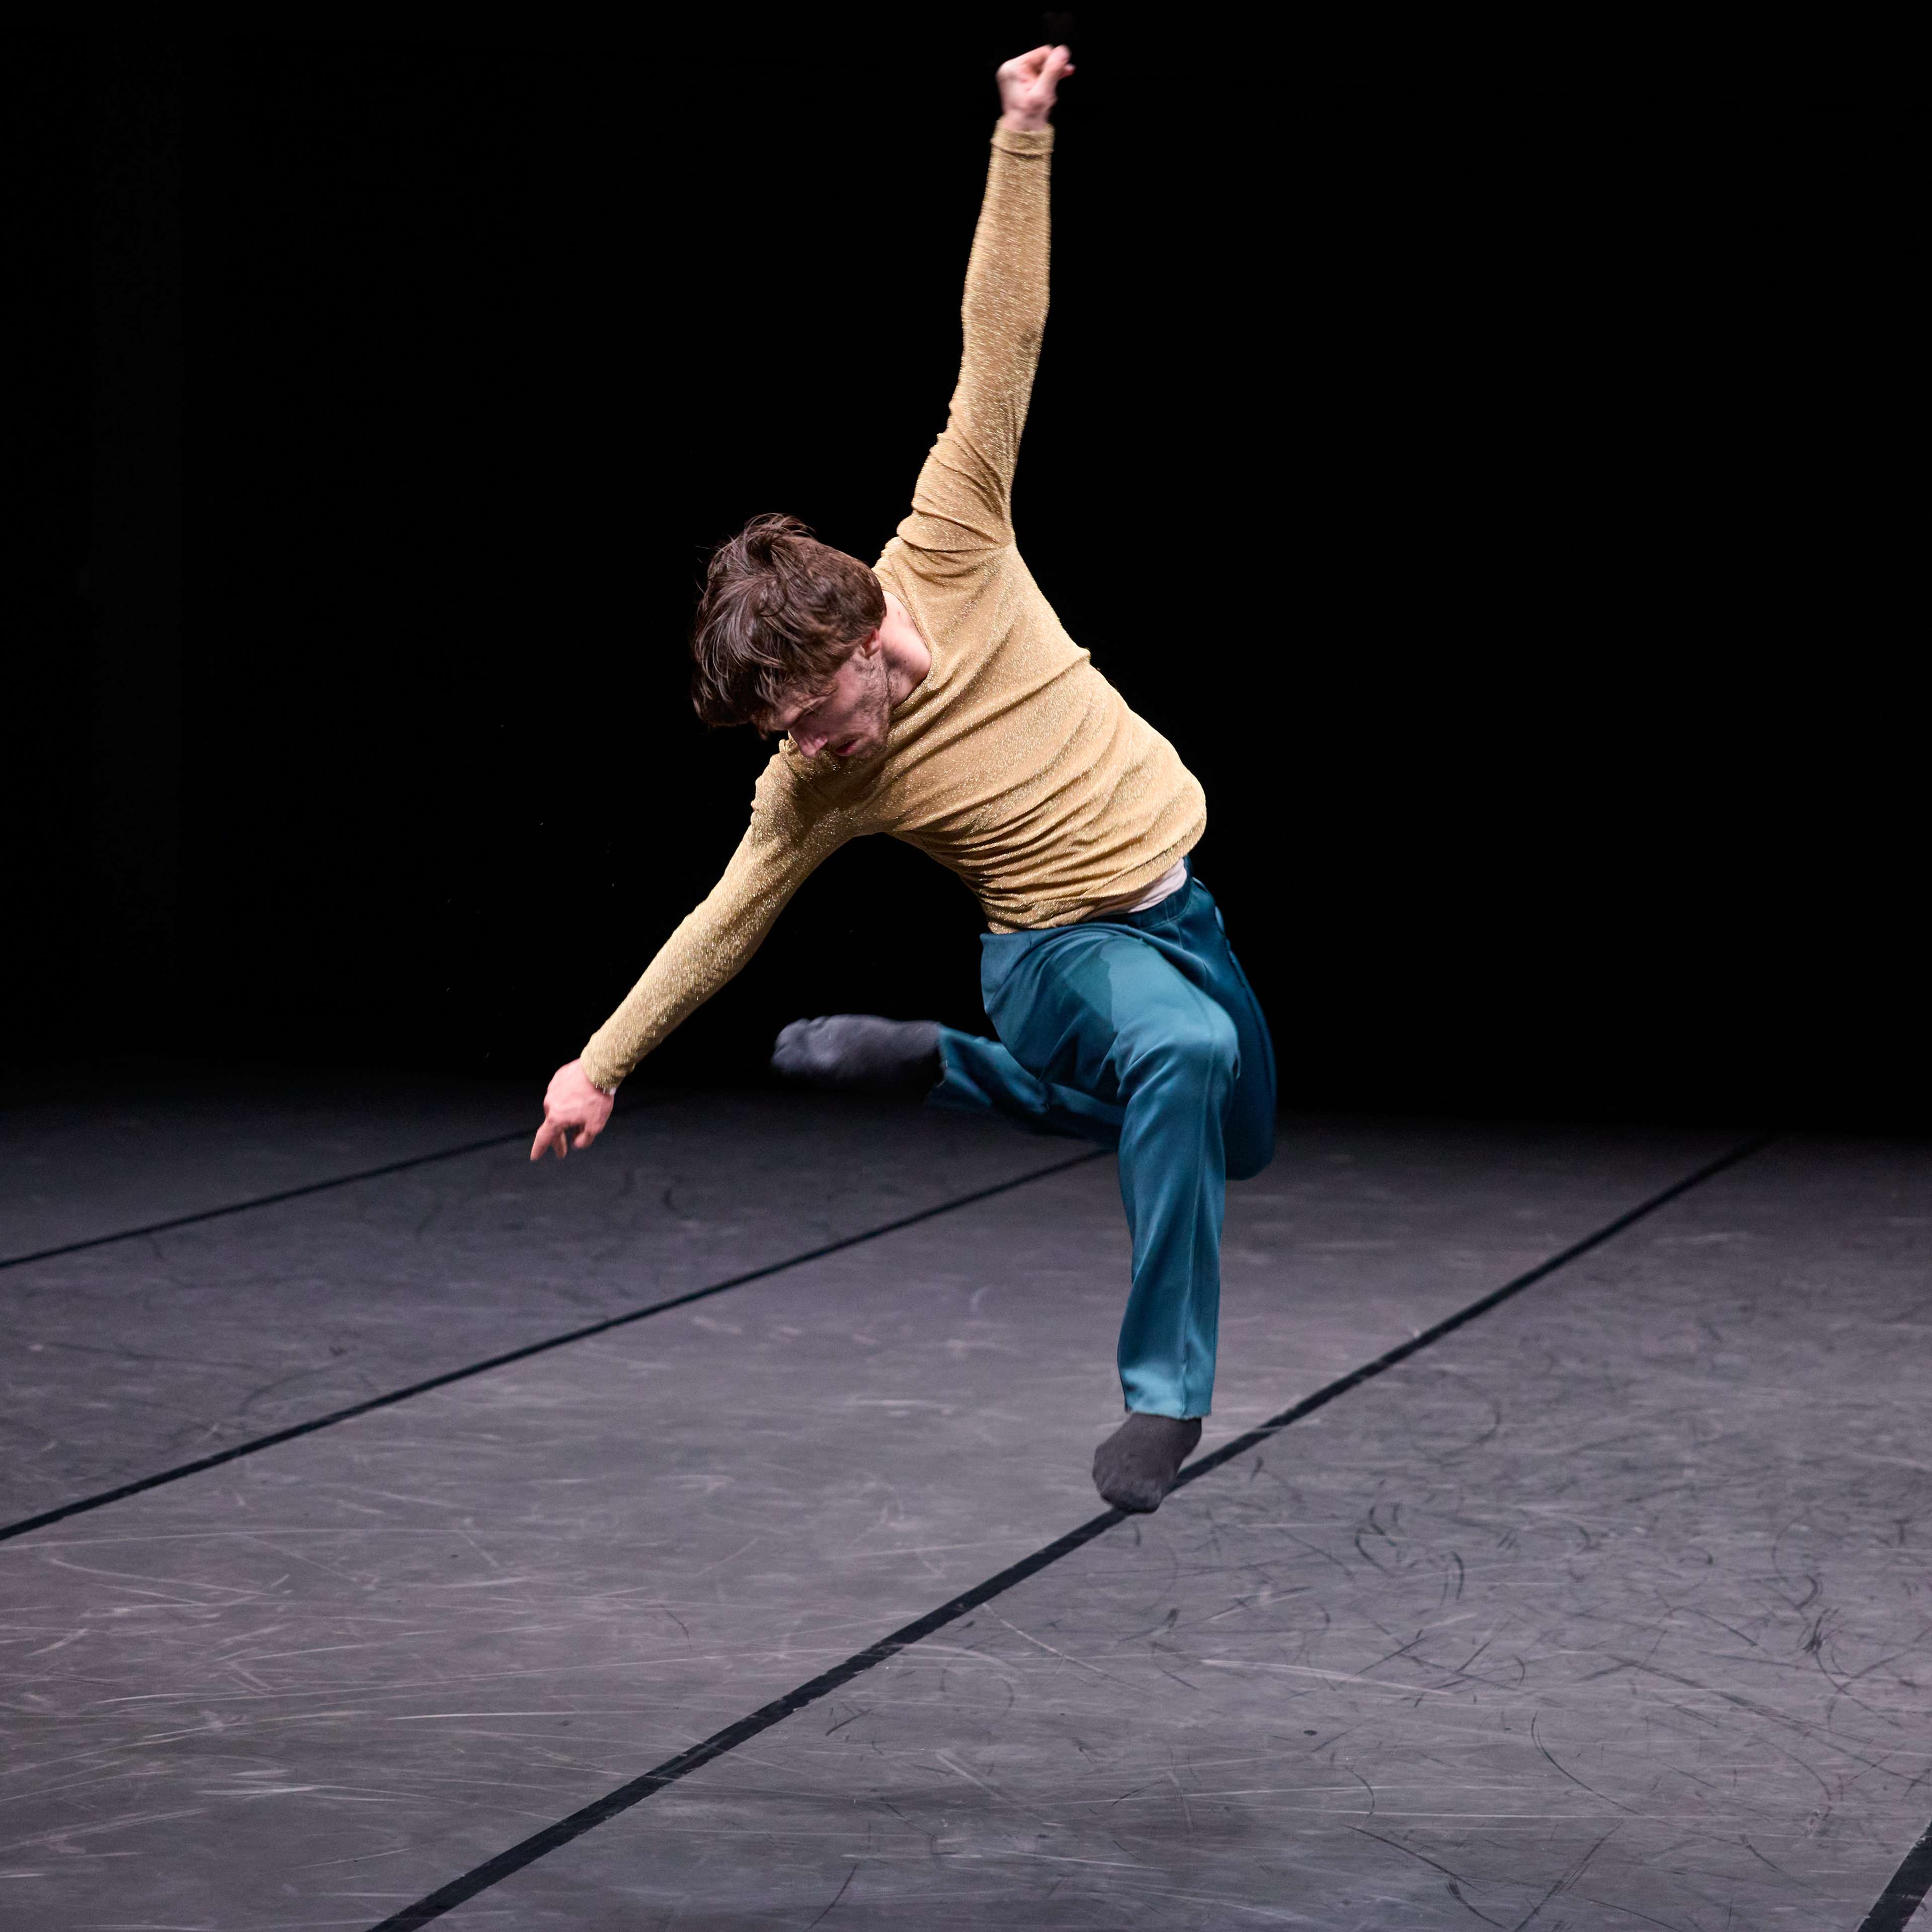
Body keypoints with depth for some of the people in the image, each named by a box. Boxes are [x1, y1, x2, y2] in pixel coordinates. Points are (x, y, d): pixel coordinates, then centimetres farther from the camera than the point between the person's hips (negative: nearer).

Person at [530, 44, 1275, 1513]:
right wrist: (601, 1067, -1)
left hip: (1182, 904, 4)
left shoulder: (948, 552, -17)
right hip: (1070, 948, -4)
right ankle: (1167, 1394, -27)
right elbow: (726, 925, -4)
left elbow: (1001, 346, -18)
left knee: (1234, 1143, 22)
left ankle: (923, 1062, 29)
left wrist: (1022, 143, -19)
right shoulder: (815, 787, -16)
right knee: (1184, 1055, -37)